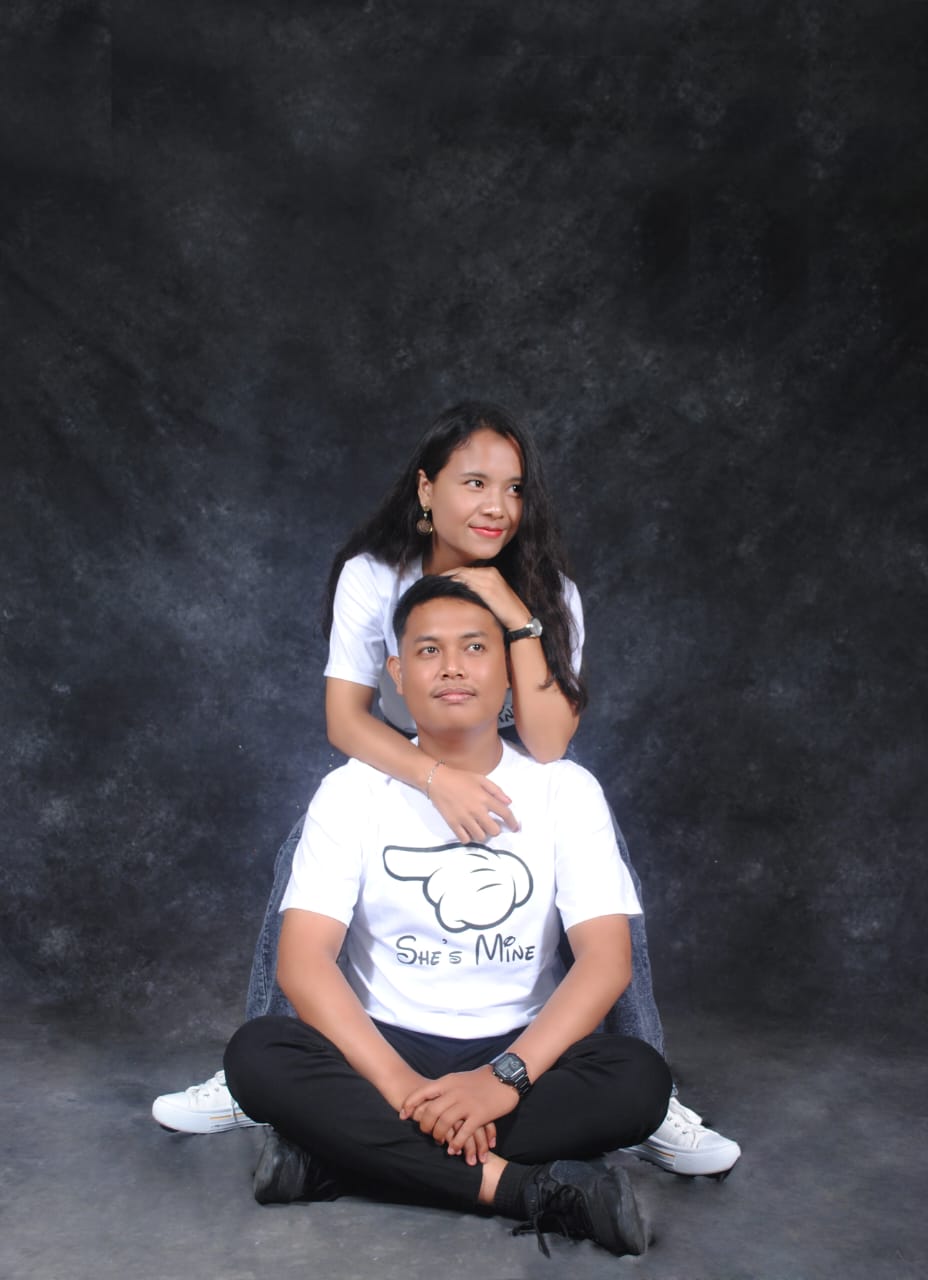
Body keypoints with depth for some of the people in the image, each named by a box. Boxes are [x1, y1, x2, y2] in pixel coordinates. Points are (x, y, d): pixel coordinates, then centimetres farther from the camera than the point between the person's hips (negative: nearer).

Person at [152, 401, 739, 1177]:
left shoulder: (549, 592, -19)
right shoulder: (371, 578, -19)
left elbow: (547, 745, -29)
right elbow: (345, 718, -26)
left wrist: (518, 618, -38)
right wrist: (439, 779, -43)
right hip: (399, 763, 0)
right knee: (303, 852, -23)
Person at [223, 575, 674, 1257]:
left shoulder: (565, 789, -2)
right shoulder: (352, 790, -3)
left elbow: (607, 957, -11)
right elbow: (304, 959, -13)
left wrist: (507, 1077, -26)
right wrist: (401, 1085, -26)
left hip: (518, 1053, 1)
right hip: (383, 1048, 0)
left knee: (640, 1079, -29)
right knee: (257, 1055, -29)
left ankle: (337, 1157, -25)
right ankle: (526, 1188, -29)